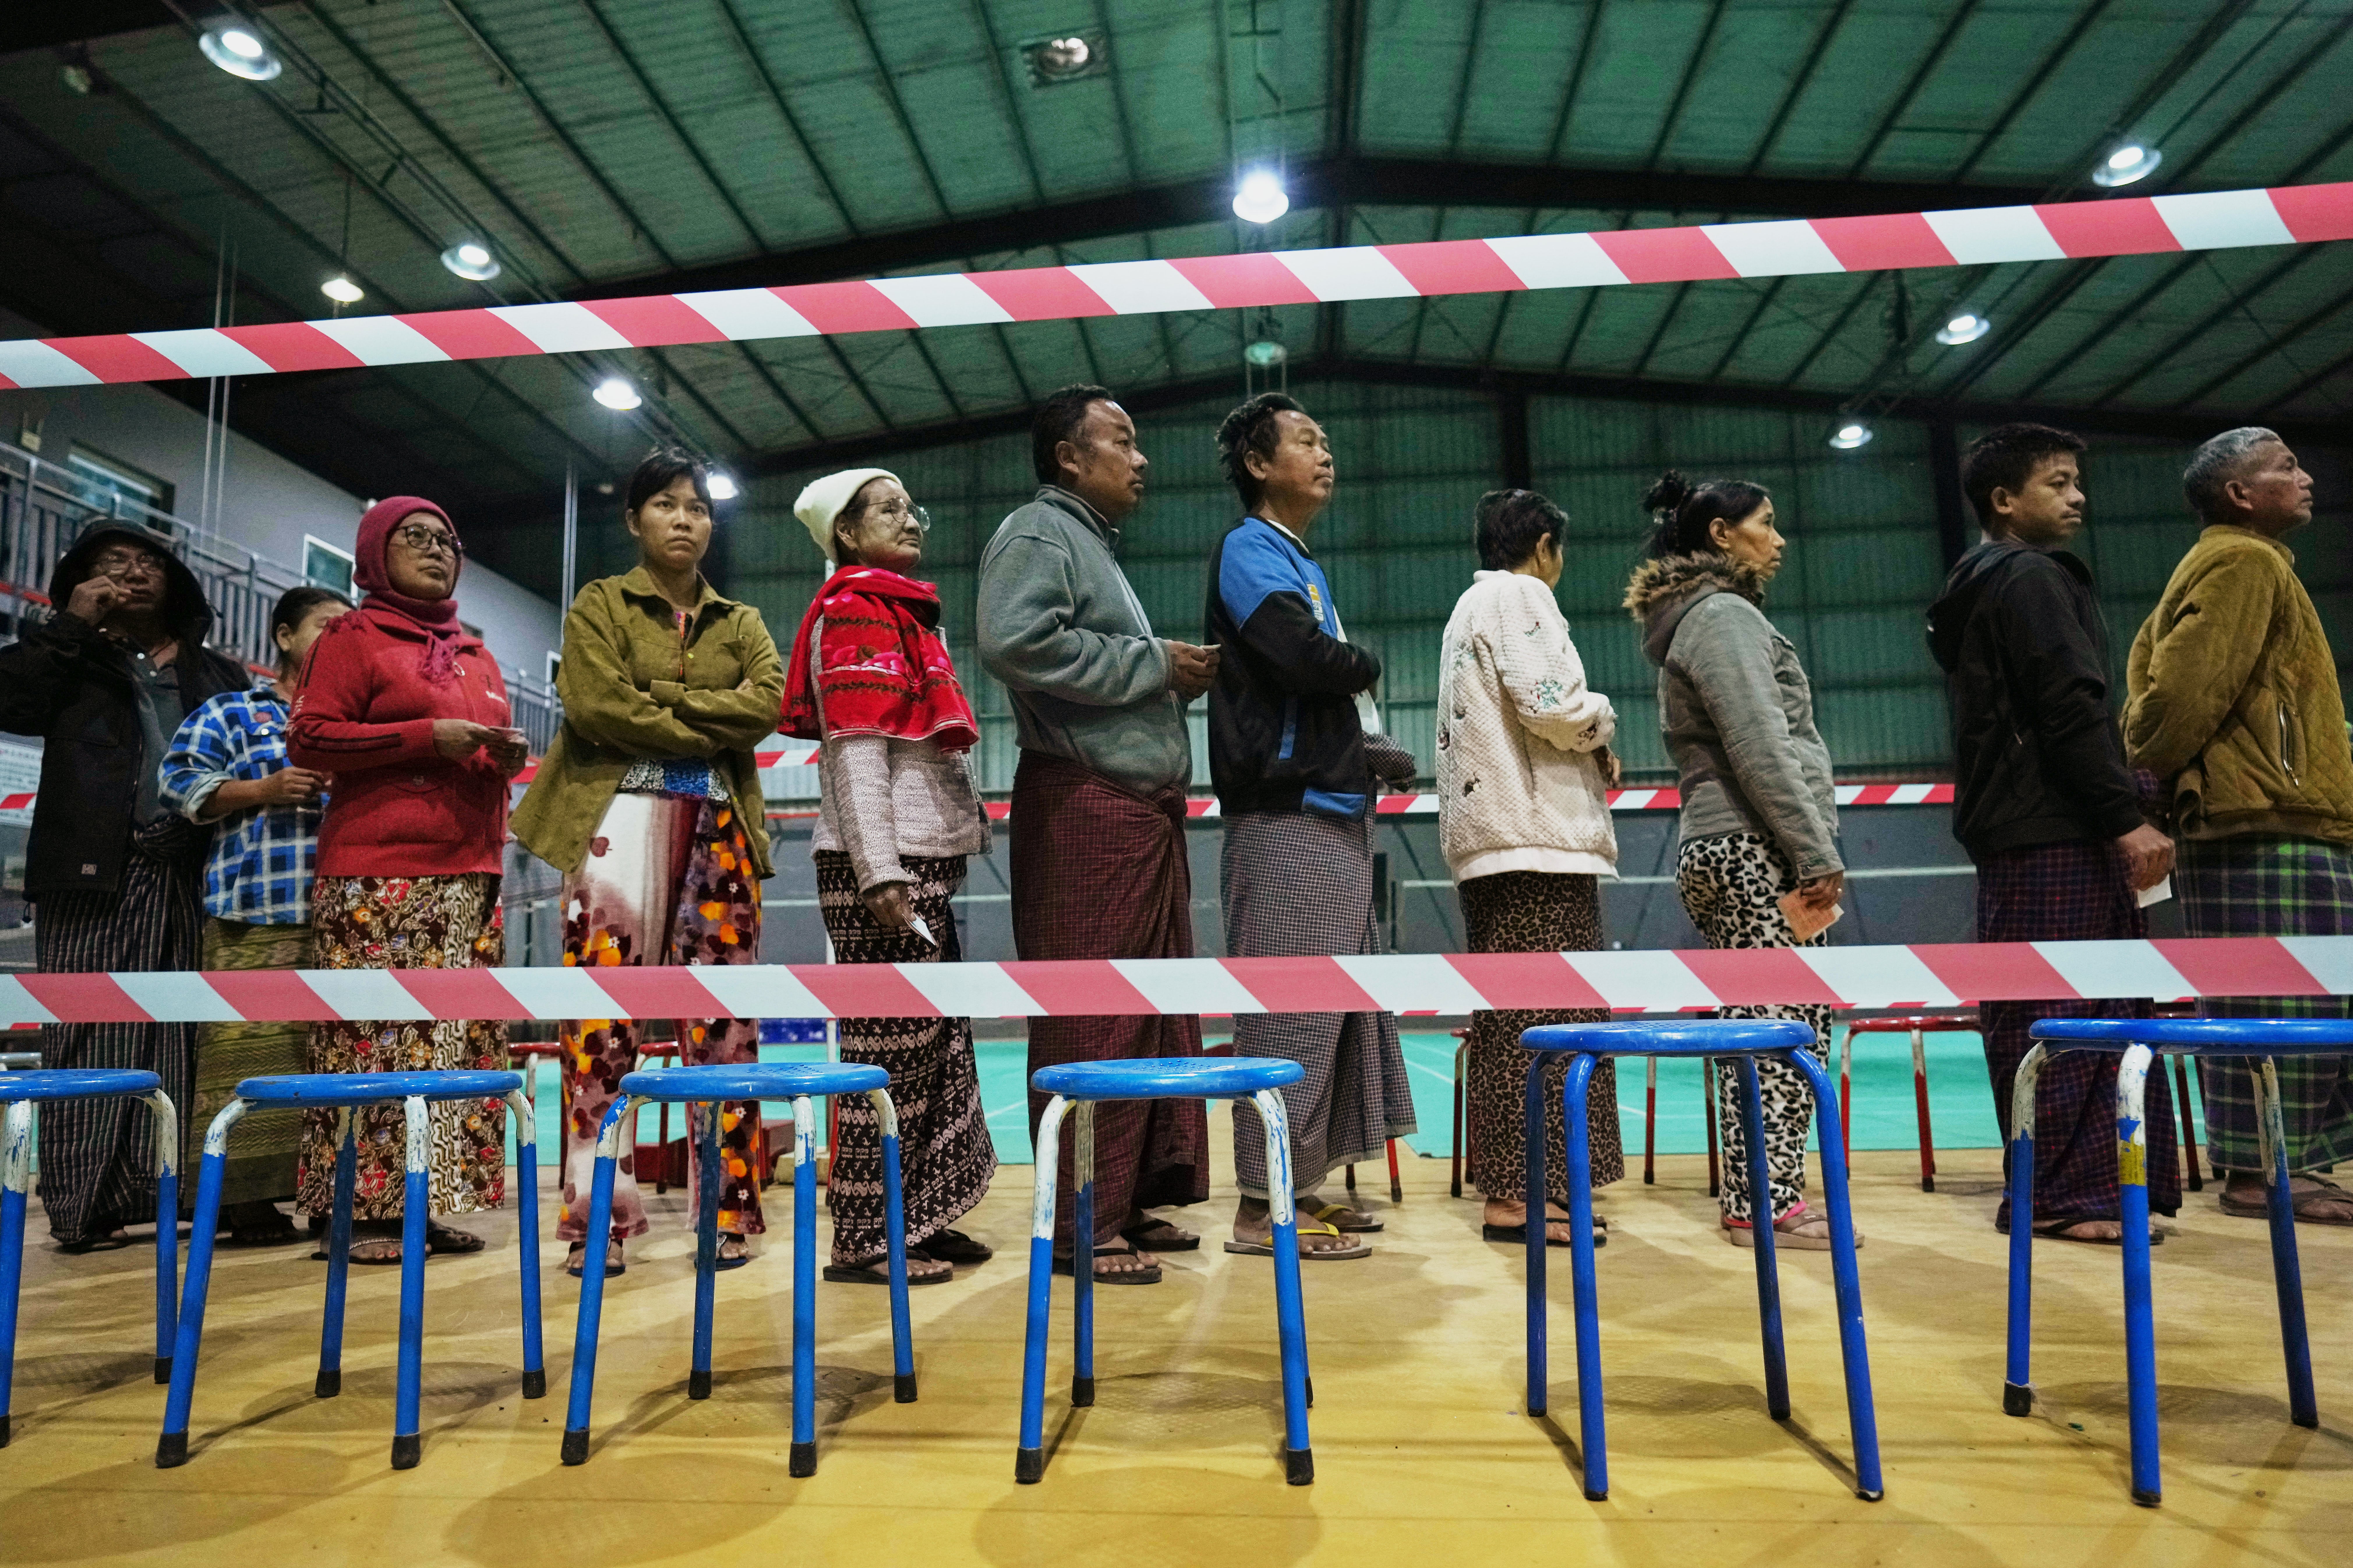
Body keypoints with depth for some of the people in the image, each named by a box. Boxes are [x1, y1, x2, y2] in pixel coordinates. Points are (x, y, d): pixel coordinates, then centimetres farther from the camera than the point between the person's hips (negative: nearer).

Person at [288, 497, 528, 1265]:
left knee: (464, 1037, 2)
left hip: (469, 871, 6)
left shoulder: (475, 653, 23)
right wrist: (428, 736, -13)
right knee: (376, 1034, -8)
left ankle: (431, 1200, 8)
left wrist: (507, 756, 7)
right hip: (378, 874, -6)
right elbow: (309, 738, -5)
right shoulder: (354, 638, 4)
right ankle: (363, 1207, -1)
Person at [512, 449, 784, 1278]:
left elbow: (769, 703, -1)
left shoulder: (742, 624, 19)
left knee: (724, 1022, 0)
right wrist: (715, 725, -4)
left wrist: (660, 697, -8)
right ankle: (596, 1219, -2)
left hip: (719, 829, 3)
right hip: (621, 821, -3)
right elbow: (598, 705, -7)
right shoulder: (599, 606, 11)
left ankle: (726, 1212, 6)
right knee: (605, 1022, -8)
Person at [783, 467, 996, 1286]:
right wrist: (880, 874, -21)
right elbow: (855, 750, -15)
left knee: (939, 1042, 10)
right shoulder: (854, 613, -5)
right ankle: (864, 1240, 3)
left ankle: (918, 1217, 19)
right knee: (888, 1050, -6)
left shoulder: (902, 616, 23)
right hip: (881, 863, -9)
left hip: (924, 860, 10)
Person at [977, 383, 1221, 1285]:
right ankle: (1081, 1225, 0)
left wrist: (1179, 681, 11)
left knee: (1153, 1016, 10)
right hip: (1085, 805, -10)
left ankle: (1133, 1203, 19)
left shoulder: (1097, 548, 28)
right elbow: (1015, 643, -22)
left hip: (1142, 807, 10)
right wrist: (1153, 664, -13)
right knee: (1089, 1022, -7)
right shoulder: (1037, 534, -2)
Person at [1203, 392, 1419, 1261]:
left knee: (1337, 1006, 12)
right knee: (1289, 1013, -8)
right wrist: (1369, 663, 0)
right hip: (1288, 821, -10)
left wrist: (1373, 750, 5)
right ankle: (1265, 1205, 0)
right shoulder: (1250, 550, -5)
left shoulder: (1305, 566, 24)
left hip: (1336, 817, 10)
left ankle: (1302, 1187, 21)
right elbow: (1314, 660, -21)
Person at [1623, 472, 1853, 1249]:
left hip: (1714, 848, 10)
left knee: (1751, 1028, 9)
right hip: (1759, 848, -10)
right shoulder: (1726, 614, -7)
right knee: (1791, 1027, -9)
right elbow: (1761, 751, -16)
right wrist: (1819, 854, -15)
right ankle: (1772, 1203, -5)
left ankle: (1754, 1197, 13)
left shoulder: (1693, 619, 23)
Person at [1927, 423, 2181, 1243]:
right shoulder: (2033, 580, -6)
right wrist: (2127, 818, -17)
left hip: (2011, 835, 10)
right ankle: (2067, 1195, -5)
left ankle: (2053, 1191, 15)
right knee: (2071, 1013, -8)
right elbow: (2071, 712, -16)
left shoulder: (1975, 591, 23)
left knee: (2034, 1017, 9)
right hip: (2056, 835, -10)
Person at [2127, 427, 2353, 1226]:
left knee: (2257, 1004, 12)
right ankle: (2264, 1170, -2)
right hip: (2268, 822, -10)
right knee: (2284, 1004, -7)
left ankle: (2258, 1160, 18)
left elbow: (2156, 675, 19)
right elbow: (2185, 685, -20)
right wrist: (2155, 766, -9)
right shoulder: (2245, 563, -8)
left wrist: (2159, 776, 11)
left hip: (2250, 822, 10)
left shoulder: (2221, 564, 22)